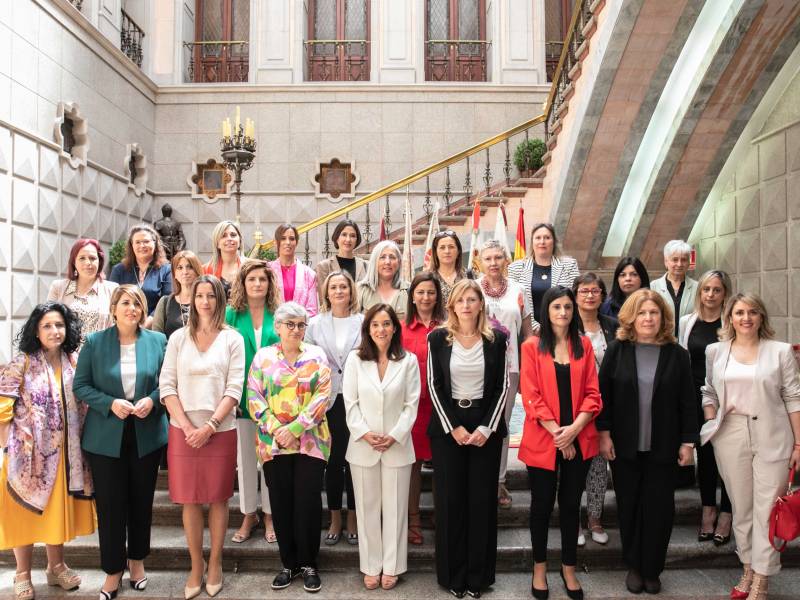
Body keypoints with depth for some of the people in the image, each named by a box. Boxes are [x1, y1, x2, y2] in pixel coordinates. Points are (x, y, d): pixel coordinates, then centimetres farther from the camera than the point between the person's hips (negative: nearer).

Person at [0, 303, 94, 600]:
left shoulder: (73, 363, 3)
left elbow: (81, 405, 9)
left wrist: (77, 441, 5)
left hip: (62, 451, 4)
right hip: (27, 451, -4)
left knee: (57, 508, 14)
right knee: (26, 509, 8)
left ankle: (56, 567, 30)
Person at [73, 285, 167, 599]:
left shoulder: (158, 341, 0)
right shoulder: (94, 342, -2)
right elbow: (80, 385, -2)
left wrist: (152, 400, -14)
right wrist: (110, 404, -16)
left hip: (146, 435, 1)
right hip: (106, 437, -1)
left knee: (142, 501, 13)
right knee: (110, 504, 6)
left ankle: (137, 559, 34)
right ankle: (113, 569, 24)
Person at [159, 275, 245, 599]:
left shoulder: (232, 339, 2)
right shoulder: (178, 337, 6)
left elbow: (234, 388, -4)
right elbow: (167, 386, 0)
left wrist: (209, 426, -14)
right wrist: (187, 427, -10)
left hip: (220, 430, -1)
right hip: (183, 430, 1)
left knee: (218, 498, 7)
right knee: (189, 500, 6)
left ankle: (215, 563, 22)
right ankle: (196, 567, 20)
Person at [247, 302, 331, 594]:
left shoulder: (316, 355, 2)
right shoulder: (263, 356, 5)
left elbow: (323, 396, -6)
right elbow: (254, 398, 0)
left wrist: (294, 428, -14)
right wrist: (276, 430, -12)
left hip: (310, 442, -1)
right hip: (274, 444, 1)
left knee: (308, 503, 1)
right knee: (281, 503, 8)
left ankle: (309, 564, 18)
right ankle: (288, 563, 23)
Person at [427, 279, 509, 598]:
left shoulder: (496, 338, 0)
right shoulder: (438, 338, -1)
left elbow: (502, 386, -1)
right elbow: (434, 386, -3)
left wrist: (486, 428, -10)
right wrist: (453, 427, -9)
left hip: (486, 426, 1)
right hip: (447, 426, 0)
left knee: (482, 499, 5)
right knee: (450, 499, 4)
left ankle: (478, 574, 19)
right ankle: (453, 573, 19)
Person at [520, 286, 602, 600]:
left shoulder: (584, 345, 5)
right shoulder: (532, 347, -3)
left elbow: (592, 393, 1)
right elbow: (531, 397, -8)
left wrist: (574, 428, -13)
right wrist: (557, 434, -14)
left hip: (579, 439, 2)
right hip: (543, 440, -2)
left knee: (571, 504, 12)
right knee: (542, 504, 10)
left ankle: (569, 568, 28)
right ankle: (539, 567, 27)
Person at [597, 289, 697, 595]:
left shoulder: (677, 354, -1)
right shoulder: (617, 350, -3)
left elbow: (687, 402, 1)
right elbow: (603, 394, -3)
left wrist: (688, 441, -2)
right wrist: (604, 433, -7)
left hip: (663, 446, 0)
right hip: (625, 444, 0)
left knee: (660, 508, 8)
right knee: (629, 506, 10)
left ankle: (652, 569, 25)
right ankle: (633, 566, 28)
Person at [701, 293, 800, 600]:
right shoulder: (715, 351, 6)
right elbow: (709, 393, 12)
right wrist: (711, 423, -3)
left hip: (772, 437, -2)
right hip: (730, 437, 2)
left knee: (767, 509, 2)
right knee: (741, 507, 12)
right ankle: (748, 571, 28)